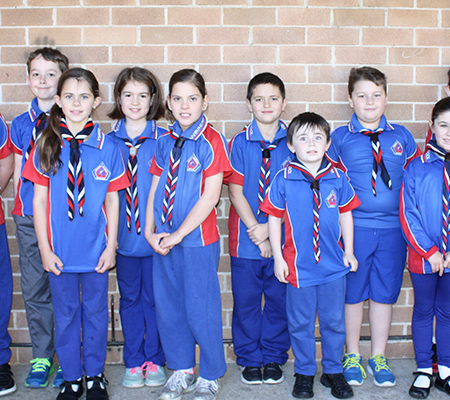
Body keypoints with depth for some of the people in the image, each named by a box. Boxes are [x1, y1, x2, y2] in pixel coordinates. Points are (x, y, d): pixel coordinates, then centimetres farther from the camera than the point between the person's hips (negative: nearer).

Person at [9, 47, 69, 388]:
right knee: (35, 289, 8)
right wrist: (22, 207, 6)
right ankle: (41, 358, 21)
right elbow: (18, 172, 15)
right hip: (29, 218, 4)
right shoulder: (21, 124, 11)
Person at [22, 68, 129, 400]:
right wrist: (45, 248, -3)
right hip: (60, 248, 1)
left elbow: (113, 201, 1)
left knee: (95, 312, 12)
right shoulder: (47, 146, -2)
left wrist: (111, 246, -2)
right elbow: (39, 200, 0)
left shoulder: (107, 147, -3)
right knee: (65, 313, 12)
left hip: (95, 248, 0)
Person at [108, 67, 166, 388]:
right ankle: (134, 362, 23)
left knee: (155, 298, 7)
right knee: (130, 298, 11)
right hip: (124, 236, 2)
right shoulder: (109, 141, 4)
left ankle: (155, 361, 21)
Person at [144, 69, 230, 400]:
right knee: (167, 307, 13)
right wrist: (150, 232, 0)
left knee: (201, 310, 3)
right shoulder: (165, 142, 8)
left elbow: (211, 195, -15)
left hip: (198, 239, -6)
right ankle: (182, 370, 32)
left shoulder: (211, 141, -10)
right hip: (163, 240, 6)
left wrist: (179, 234, -14)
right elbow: (155, 188, 11)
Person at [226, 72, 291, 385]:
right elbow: (236, 192, -4)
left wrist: (270, 228, -12)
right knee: (246, 301, 8)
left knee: (279, 299, 9)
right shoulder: (239, 143, 0)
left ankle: (274, 358, 26)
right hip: (246, 237, 0)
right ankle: (250, 360, 24)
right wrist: (256, 232, -10)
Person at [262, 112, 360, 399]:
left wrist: (349, 252, 8)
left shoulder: (338, 178, 0)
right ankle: (304, 373, 27)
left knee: (334, 321, 12)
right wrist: (278, 258, -3)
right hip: (298, 265, -2)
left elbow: (346, 214, 10)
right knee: (301, 324, 10)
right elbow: (274, 218, -1)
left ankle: (333, 371, 30)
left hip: (334, 265, 2)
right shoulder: (284, 179, -7)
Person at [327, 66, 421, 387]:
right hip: (354, 228, -2)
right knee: (353, 293, 8)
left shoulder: (402, 137, 7)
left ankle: (379, 357, 27)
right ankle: (353, 355, 26)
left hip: (393, 228, 2)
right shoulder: (340, 138, 1)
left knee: (384, 294, 10)